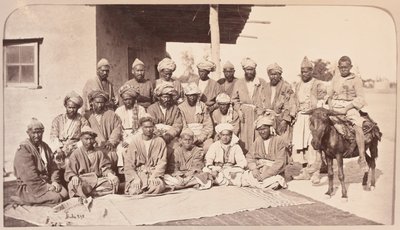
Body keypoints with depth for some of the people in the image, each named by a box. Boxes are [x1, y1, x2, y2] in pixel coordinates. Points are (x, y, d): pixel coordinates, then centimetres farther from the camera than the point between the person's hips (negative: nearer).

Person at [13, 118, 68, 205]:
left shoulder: (45, 146, 11)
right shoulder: (23, 149, -14)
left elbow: (53, 166, 11)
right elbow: (29, 176, -21)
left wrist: (55, 182, -7)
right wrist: (46, 186, -20)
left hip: (46, 183, 8)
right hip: (29, 187, -7)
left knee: (64, 193, -14)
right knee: (55, 197, -24)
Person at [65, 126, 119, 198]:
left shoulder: (99, 152, 18)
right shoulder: (76, 154, 10)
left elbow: (105, 168, 10)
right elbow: (69, 172, 5)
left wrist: (109, 174, -14)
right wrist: (73, 177, -20)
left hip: (97, 180, 3)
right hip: (82, 181, -2)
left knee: (115, 180, -25)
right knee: (74, 185, -37)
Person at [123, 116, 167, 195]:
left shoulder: (160, 142, 5)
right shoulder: (135, 141, 4)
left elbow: (162, 162, 0)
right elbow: (128, 164, -1)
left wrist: (154, 176, -15)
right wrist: (135, 178, -16)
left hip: (154, 173, 1)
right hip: (138, 173, -1)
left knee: (158, 187, -30)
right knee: (134, 190, -28)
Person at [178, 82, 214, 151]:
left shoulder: (202, 106, 12)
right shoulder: (181, 107, 5)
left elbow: (208, 126, 6)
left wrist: (200, 137, -9)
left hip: (202, 136, 2)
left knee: (209, 144, -27)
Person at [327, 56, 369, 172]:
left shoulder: (356, 79, 3)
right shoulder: (335, 79, 15)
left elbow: (360, 98, -3)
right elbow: (330, 96, 20)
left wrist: (346, 109, -14)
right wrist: (330, 108, 3)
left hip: (350, 107, -4)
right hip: (335, 107, 4)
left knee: (358, 127, -27)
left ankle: (362, 159, -22)